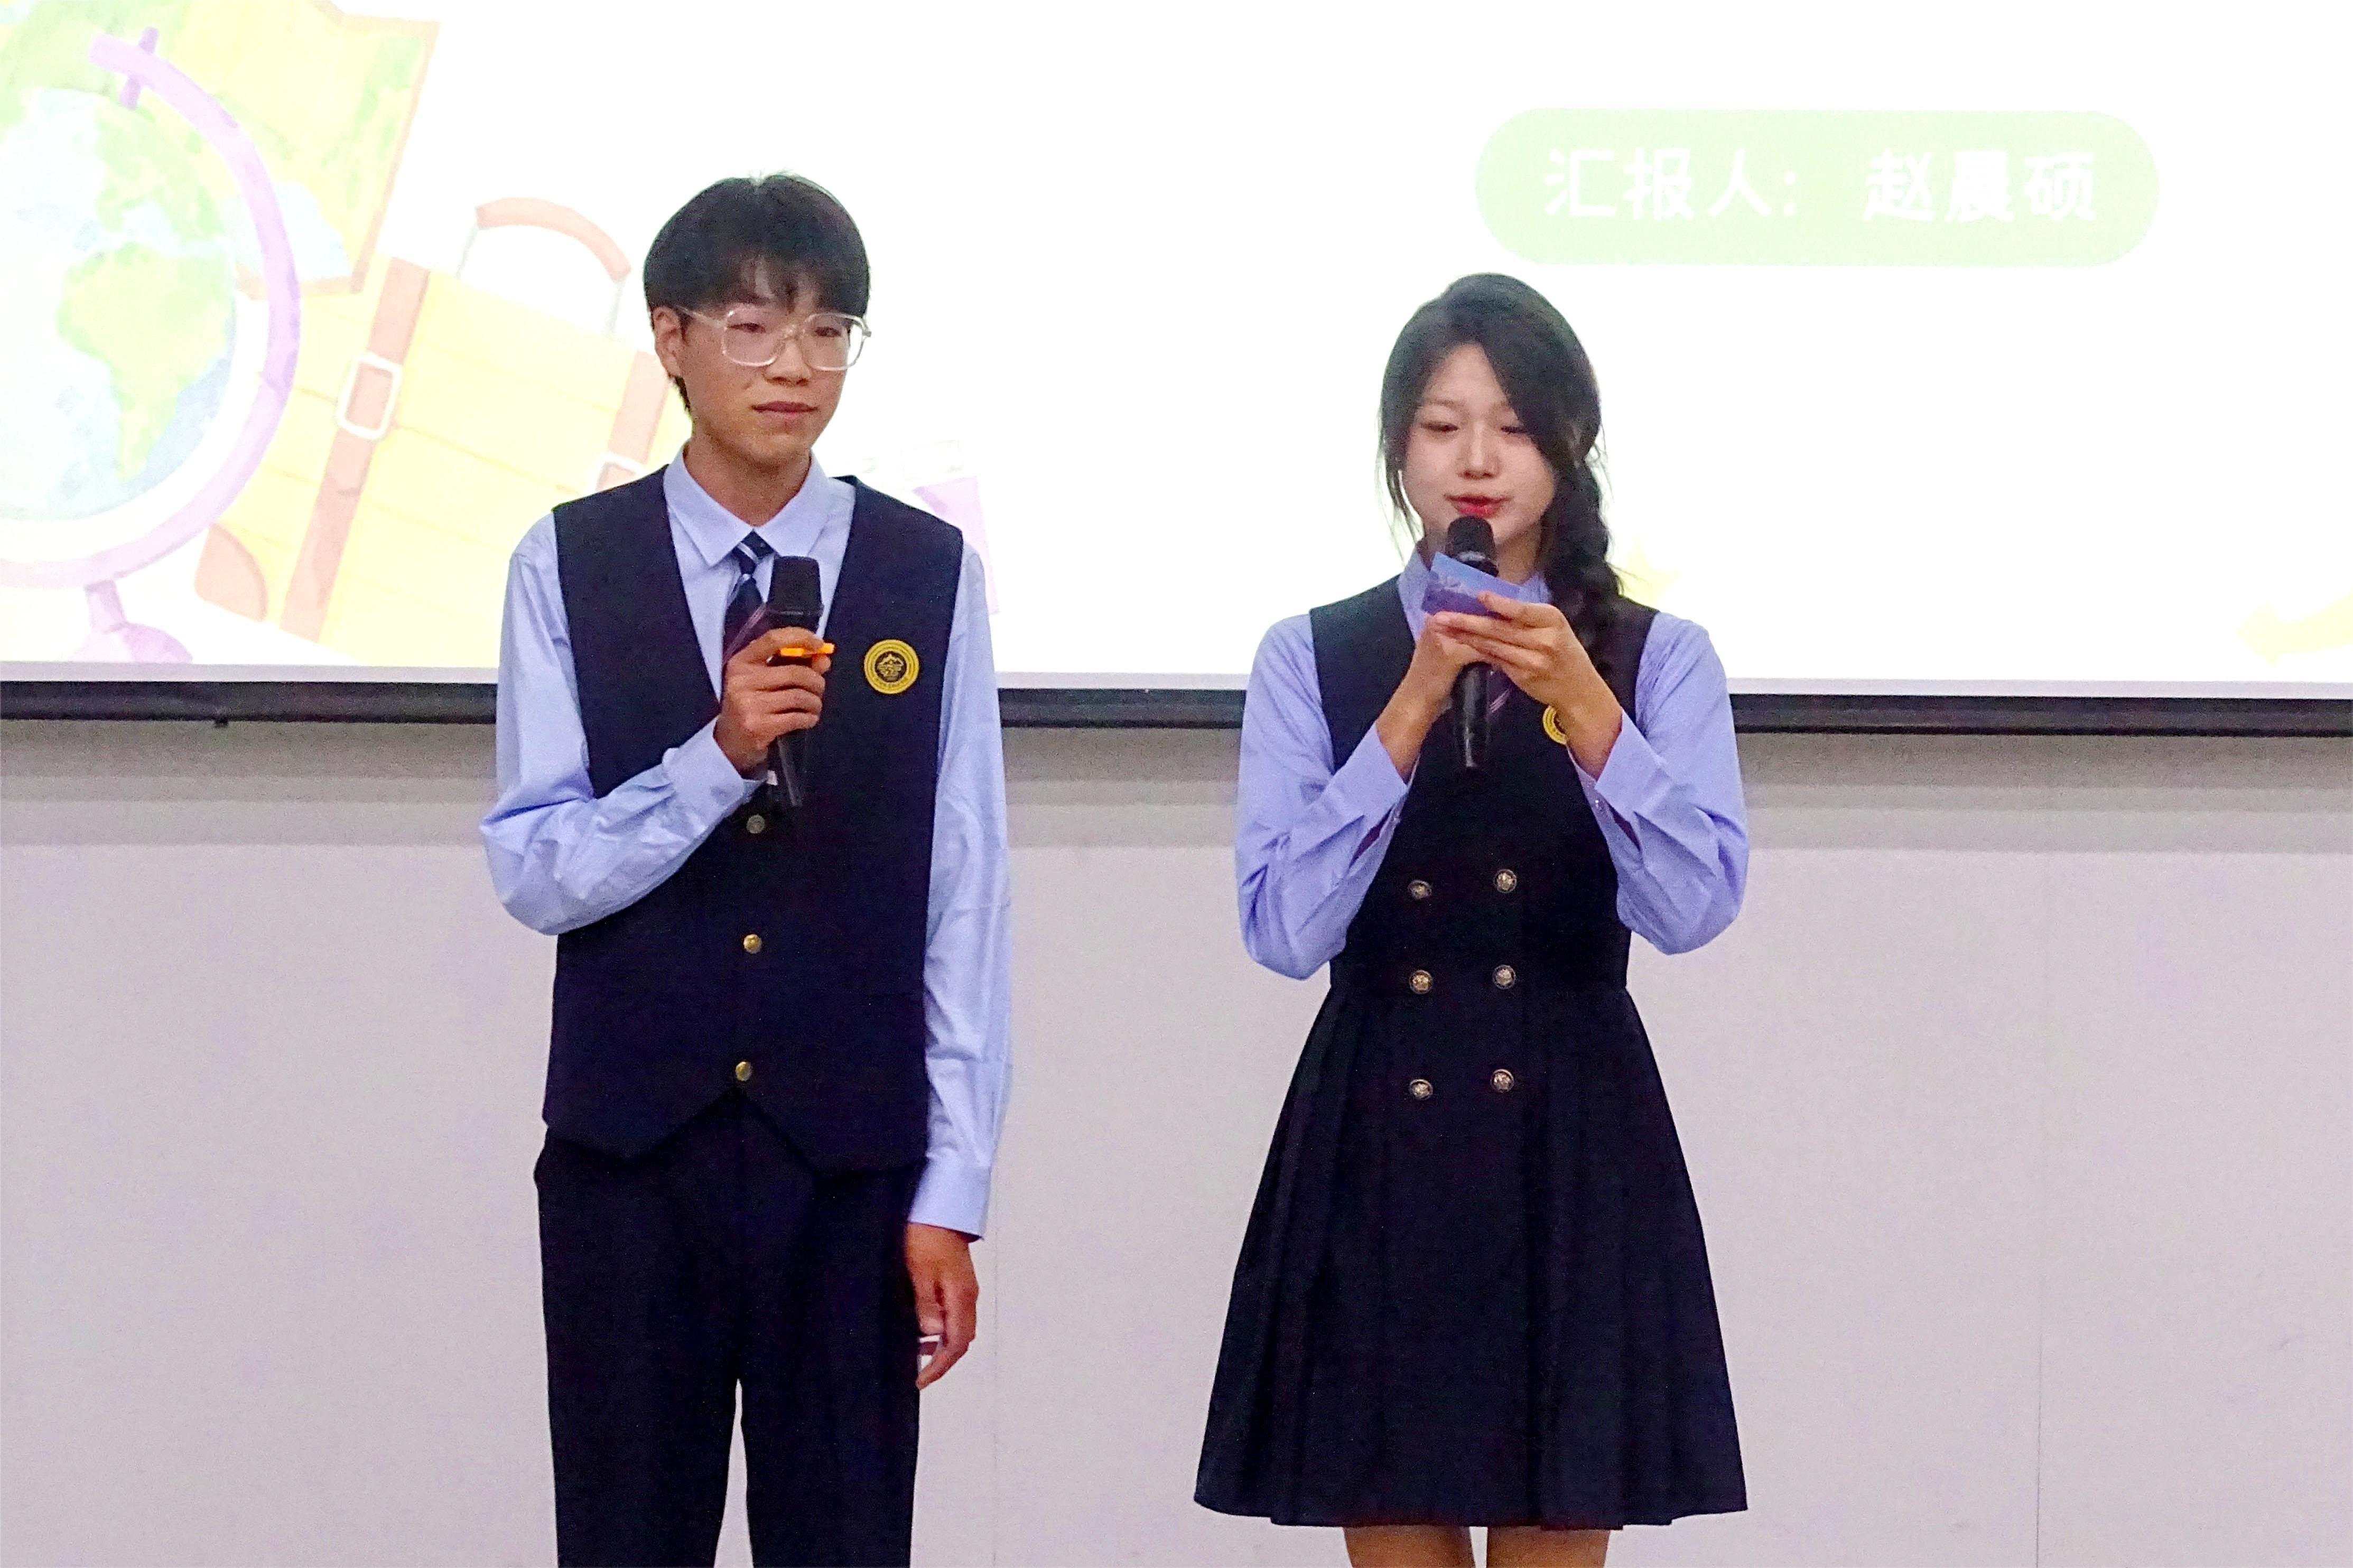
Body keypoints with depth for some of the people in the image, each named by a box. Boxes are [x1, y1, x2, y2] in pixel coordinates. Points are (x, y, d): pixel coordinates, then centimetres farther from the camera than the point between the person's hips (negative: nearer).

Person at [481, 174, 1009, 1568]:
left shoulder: (930, 574, 0)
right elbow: (534, 872, -3)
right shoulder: (570, 565, 0)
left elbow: (965, 894, 0)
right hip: (631, 1143, 0)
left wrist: (953, 1189, -3)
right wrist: (716, 758, -20)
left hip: (850, 1151, 0)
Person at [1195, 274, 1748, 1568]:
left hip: (1572, 1146, 0)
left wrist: (1584, 710, -23)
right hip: (1376, 1147, 0)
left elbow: (1694, 908, -11)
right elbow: (1284, 928, -9)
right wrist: (1412, 712, -16)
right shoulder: (1312, 661, 3)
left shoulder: (1657, 659, 3)